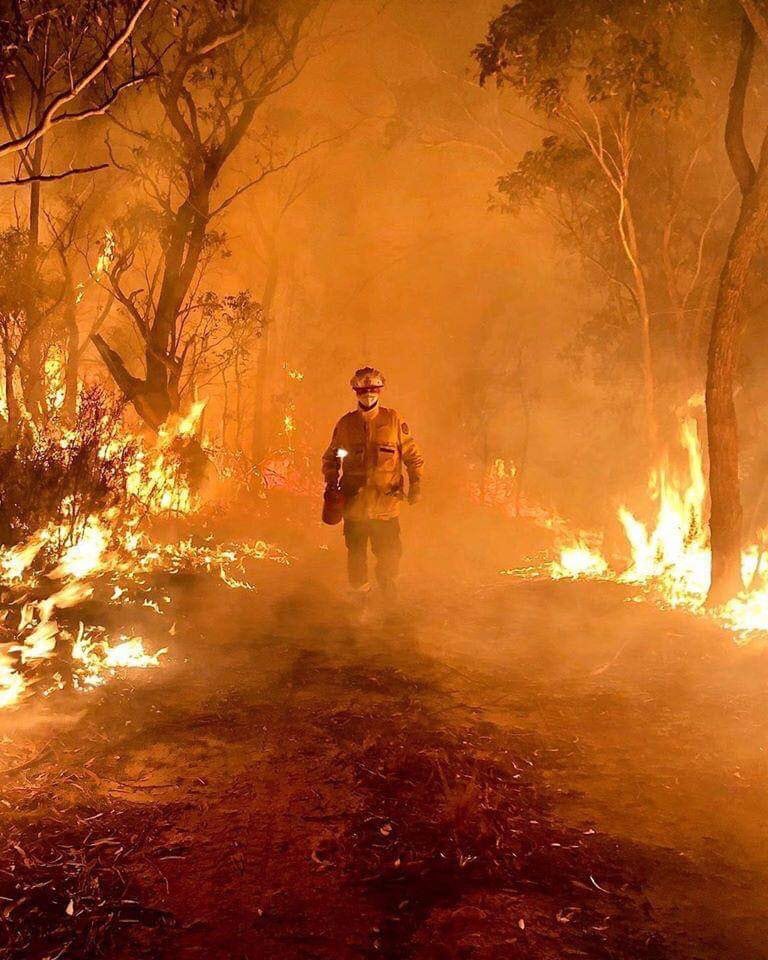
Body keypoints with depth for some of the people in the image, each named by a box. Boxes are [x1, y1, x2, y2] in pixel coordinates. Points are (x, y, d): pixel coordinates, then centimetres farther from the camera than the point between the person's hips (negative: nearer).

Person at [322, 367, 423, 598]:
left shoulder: (394, 420, 2)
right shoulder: (345, 423, 7)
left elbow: (413, 456, 5)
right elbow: (330, 458, 15)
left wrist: (415, 485, -4)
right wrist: (332, 482, 0)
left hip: (386, 506, -1)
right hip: (354, 504, 2)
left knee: (389, 557, 2)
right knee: (356, 556, 10)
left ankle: (388, 599, 23)